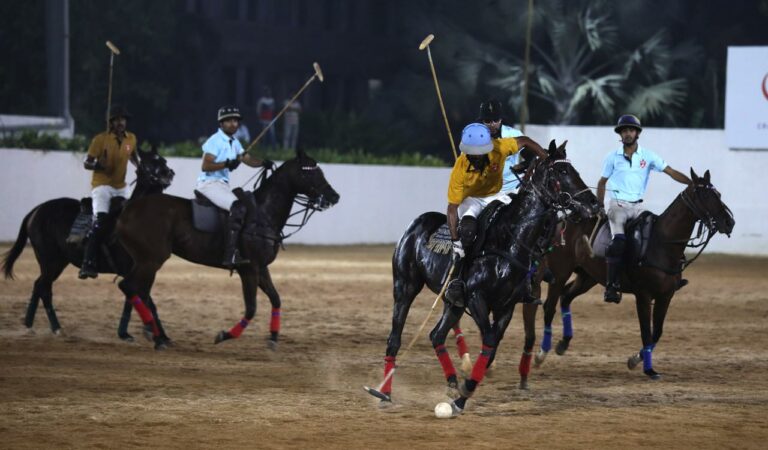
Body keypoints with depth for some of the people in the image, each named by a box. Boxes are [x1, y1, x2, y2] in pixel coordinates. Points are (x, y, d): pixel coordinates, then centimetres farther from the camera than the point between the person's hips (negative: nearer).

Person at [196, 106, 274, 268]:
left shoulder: (234, 142, 16)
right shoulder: (215, 141, -10)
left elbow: (248, 159, 13)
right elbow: (205, 166, -17)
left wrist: (263, 163, -5)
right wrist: (227, 164, -27)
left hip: (222, 185, 10)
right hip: (208, 183, -10)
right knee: (237, 207, -27)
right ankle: (231, 255, -35)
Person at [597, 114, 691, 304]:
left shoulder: (648, 156, 5)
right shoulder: (613, 157, 4)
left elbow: (672, 172, 0)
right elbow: (602, 182, 13)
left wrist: (694, 184, -11)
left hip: (637, 206, 3)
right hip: (618, 204, -3)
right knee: (618, 240, -24)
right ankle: (611, 286, -25)